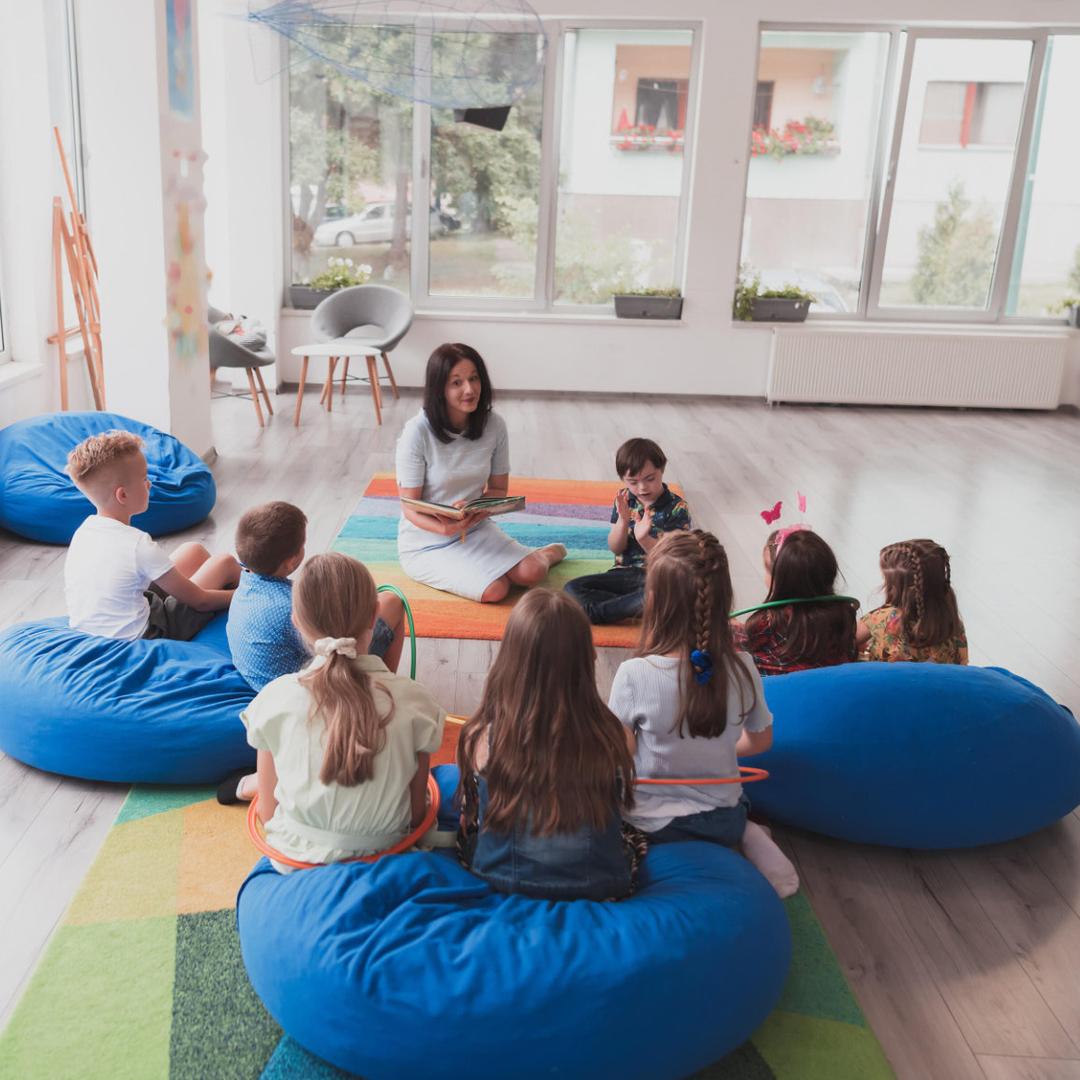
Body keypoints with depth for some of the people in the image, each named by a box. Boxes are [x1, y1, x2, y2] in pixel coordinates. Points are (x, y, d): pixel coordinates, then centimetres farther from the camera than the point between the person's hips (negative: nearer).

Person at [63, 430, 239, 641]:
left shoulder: (83, 530, -1)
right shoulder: (138, 544, -25)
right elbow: (198, 600, -15)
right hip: (134, 638, -8)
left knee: (194, 551, 17)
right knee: (225, 563, 4)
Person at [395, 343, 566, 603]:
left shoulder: (494, 425, -8)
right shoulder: (418, 432, -19)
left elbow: (498, 489, 3)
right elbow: (410, 508, -14)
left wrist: (473, 511, -20)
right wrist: (444, 528, -35)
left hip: (475, 529, 3)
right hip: (426, 541, -3)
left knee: (530, 573, -20)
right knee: (494, 590, -25)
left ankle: (547, 554, 16)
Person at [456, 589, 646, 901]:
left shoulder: (482, 738, -19)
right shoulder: (608, 735, -18)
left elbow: (469, 818, -3)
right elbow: (622, 805, 0)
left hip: (503, 885, -1)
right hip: (600, 891, 1)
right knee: (634, 838, 35)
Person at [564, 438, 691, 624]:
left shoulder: (677, 508, -7)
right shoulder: (624, 500, 5)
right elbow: (615, 548, 4)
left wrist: (643, 538, -29)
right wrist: (623, 520, -16)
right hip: (624, 572, 5)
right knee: (572, 587, -15)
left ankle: (593, 612, -29)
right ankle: (636, 608, -27)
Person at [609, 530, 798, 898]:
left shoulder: (635, 674, -27)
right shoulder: (742, 668, -15)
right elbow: (760, 742, 1)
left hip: (652, 824, -5)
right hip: (724, 819, 5)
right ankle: (745, 839, 4)